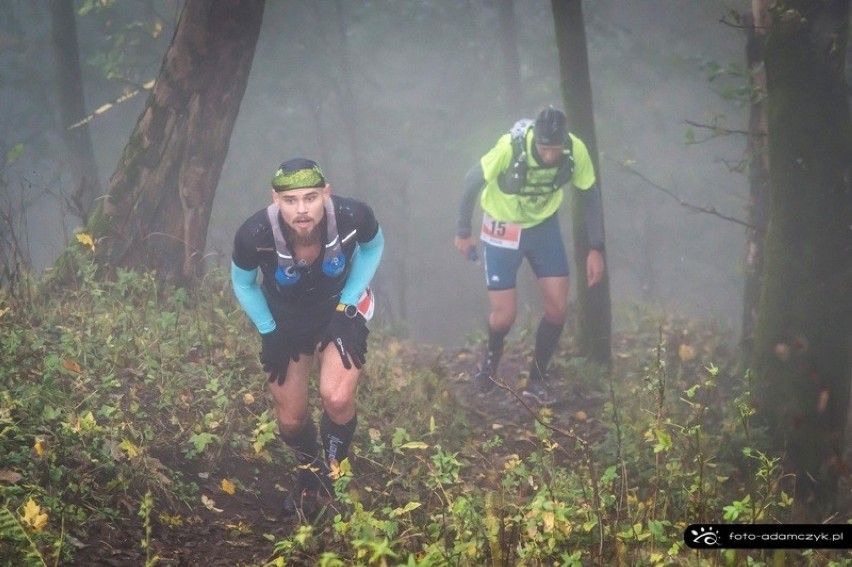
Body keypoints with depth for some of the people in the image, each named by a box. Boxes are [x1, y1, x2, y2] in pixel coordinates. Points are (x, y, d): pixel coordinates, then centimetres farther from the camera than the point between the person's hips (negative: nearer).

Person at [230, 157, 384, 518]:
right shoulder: (254, 235, -35)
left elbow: (373, 247, -8)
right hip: (285, 319, 1)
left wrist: (346, 307, -14)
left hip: (341, 309, -1)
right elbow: (243, 285, -10)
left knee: (337, 398, -23)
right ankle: (310, 474, 43)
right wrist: (269, 333, -9)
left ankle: (336, 470, 7)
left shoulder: (353, 217, -35)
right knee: (291, 420, 8)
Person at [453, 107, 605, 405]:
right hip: (503, 229, -3)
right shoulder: (510, 147, -33)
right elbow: (473, 180, -16)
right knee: (504, 316, -6)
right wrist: (463, 232, -6)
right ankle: (492, 355, 30)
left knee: (558, 308, -5)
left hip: (544, 227, 3)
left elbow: (591, 195, -6)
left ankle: (537, 379, 16)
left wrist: (596, 249, -7)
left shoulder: (576, 151, -24)